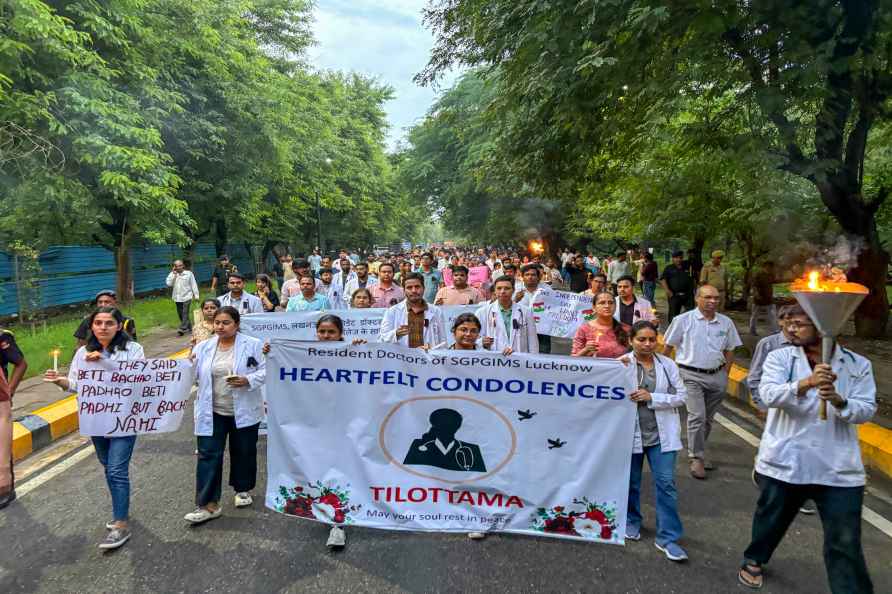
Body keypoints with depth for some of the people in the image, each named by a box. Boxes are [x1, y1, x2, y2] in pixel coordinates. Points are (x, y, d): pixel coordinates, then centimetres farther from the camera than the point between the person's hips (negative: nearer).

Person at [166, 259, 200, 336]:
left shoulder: (189, 273, -2)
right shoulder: (172, 274, 5)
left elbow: (194, 285, 0)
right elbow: (168, 283, -9)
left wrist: (196, 295, -1)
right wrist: (173, 274, -10)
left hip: (187, 297, -4)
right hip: (177, 298, 4)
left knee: (185, 313, -13)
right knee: (180, 314, 10)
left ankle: (182, 328, -16)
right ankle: (189, 327, 22)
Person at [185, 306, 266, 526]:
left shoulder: (253, 345, -6)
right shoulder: (203, 347, 3)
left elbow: (265, 371, -7)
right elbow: (195, 377, 4)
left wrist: (248, 380, -23)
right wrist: (189, 366, -16)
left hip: (244, 411, -1)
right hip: (212, 412, 2)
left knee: (243, 452, 14)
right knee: (208, 455, -1)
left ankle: (243, 489, 36)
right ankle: (208, 504, 5)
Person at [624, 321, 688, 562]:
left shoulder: (668, 365, -2)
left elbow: (680, 396, -3)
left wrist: (652, 397, -14)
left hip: (661, 434, 1)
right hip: (631, 432, -1)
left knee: (666, 483, 1)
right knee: (631, 481, 15)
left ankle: (667, 537, 12)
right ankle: (631, 521, 39)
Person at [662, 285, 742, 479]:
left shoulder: (726, 322, 6)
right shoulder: (683, 320, -5)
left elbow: (730, 350, 15)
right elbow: (668, 346, -1)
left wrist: (724, 373, 8)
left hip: (717, 376, 4)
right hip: (691, 375, -4)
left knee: (708, 418, 13)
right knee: (697, 416, -11)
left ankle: (698, 450, 30)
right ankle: (697, 458, 0)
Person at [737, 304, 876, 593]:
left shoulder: (858, 365, -1)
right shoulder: (779, 357, -5)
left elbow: (866, 410, -8)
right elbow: (769, 394, -21)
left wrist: (838, 400, -28)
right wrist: (807, 382, -37)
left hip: (838, 470, 0)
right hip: (783, 462, 1)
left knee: (845, 544, 2)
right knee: (771, 520, 22)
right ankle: (754, 559, 49)